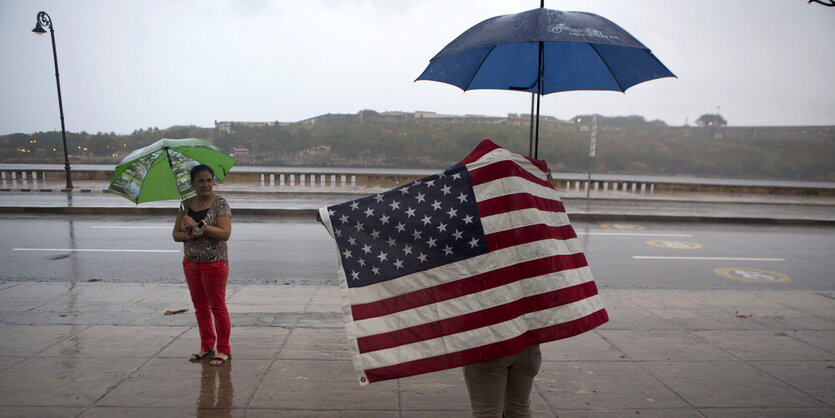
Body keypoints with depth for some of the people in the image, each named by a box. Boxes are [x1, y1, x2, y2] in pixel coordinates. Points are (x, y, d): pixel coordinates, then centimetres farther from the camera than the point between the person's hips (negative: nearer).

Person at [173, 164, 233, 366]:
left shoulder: (220, 204, -10)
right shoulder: (186, 204, 8)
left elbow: (225, 233, -21)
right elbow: (176, 234, 6)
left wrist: (198, 225, -23)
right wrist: (190, 236, -15)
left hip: (214, 264, -6)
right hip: (191, 263, 6)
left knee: (217, 306, 1)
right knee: (200, 307, 14)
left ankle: (224, 350, 12)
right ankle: (206, 346, 28)